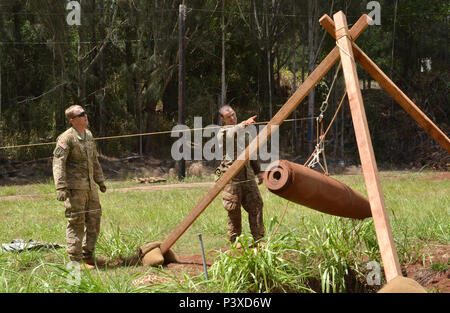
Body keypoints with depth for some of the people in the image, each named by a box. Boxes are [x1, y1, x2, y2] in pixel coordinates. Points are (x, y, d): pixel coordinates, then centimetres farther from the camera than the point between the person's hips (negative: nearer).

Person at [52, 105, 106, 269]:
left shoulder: (88, 135, 13)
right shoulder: (66, 138, -12)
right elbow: (58, 163, -17)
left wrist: (100, 180, 25)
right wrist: (60, 187, -24)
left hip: (89, 186, 8)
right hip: (74, 187, -8)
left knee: (94, 220, 9)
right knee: (76, 223, -4)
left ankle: (88, 255, 21)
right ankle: (74, 260, 2)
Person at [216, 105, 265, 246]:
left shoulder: (243, 131, 17)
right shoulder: (222, 133, -4)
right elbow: (231, 133, -30)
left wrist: (258, 171, 19)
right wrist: (243, 124, -48)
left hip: (247, 176, 5)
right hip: (231, 178, -5)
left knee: (256, 205, 0)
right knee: (234, 210, -2)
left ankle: (258, 239, 6)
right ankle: (235, 241, 10)